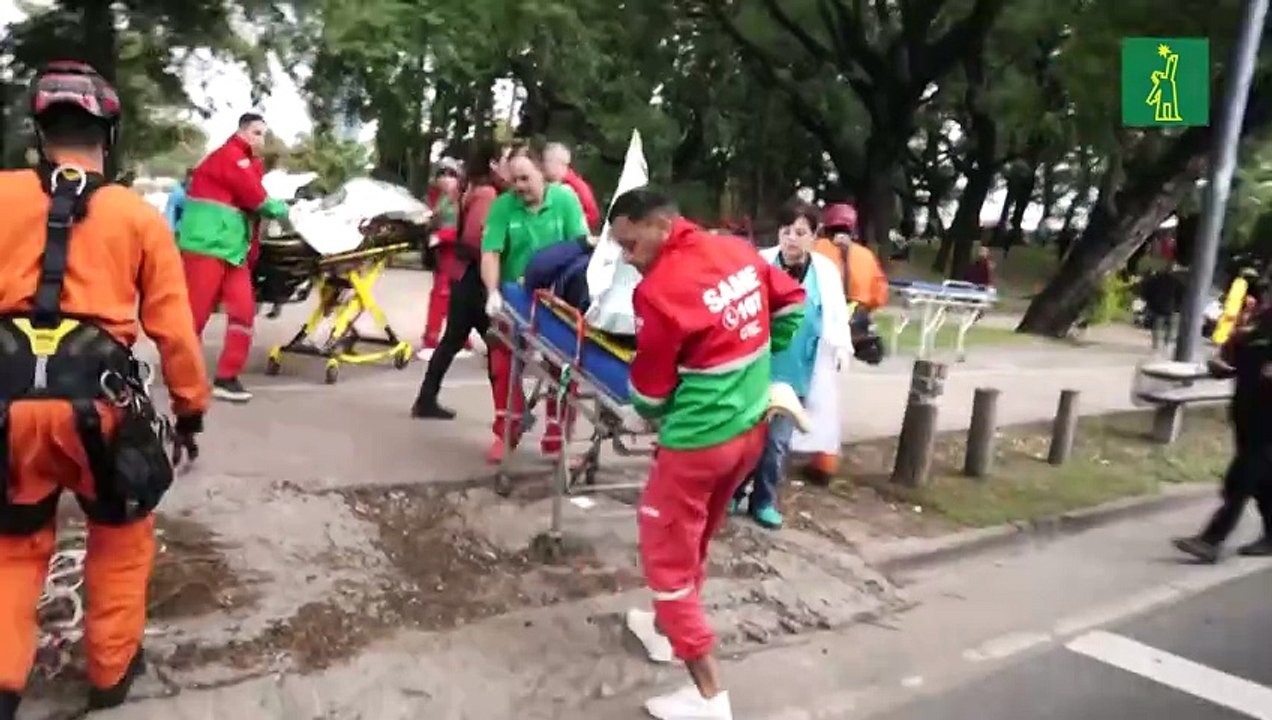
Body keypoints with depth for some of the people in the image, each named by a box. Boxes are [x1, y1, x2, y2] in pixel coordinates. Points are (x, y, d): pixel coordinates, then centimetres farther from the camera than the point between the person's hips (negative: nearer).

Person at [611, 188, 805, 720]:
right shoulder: (739, 251, 0)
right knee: (695, 539, 25)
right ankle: (666, 628, 44)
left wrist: (649, 415, 12)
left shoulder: (659, 291, -22)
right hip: (751, 427, 8)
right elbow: (793, 303, 15)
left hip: (698, 441, -8)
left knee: (667, 553, 7)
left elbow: (650, 390, -11)